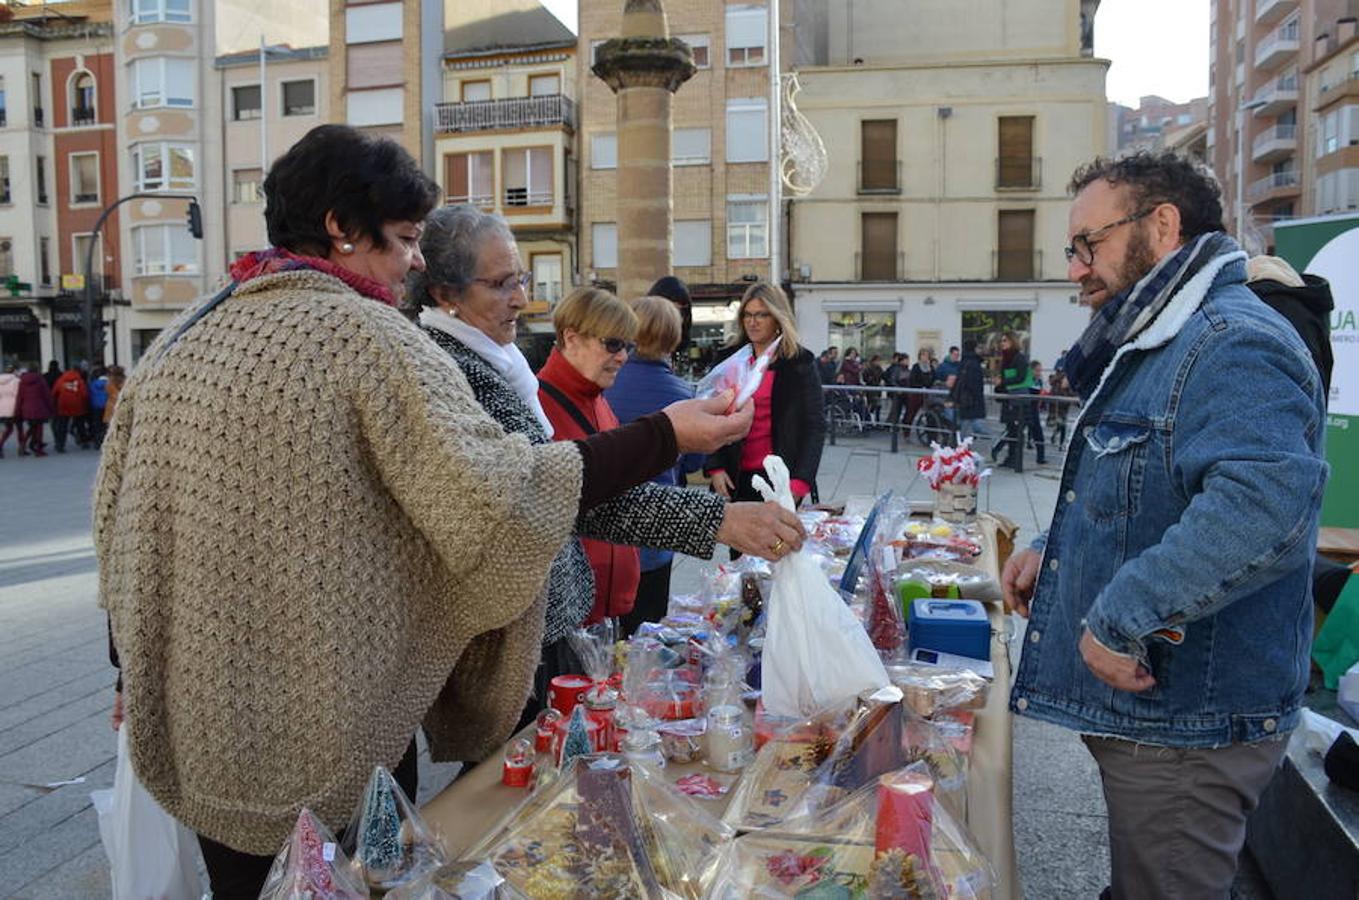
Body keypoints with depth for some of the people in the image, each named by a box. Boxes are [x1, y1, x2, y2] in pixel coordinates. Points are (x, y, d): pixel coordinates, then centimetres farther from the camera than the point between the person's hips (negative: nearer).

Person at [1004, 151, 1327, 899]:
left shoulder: (1235, 346, -21)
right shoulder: (1154, 346, 15)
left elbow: (1263, 501, -38)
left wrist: (1120, 617, -32)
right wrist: (1054, 550, 10)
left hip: (1186, 727, -10)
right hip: (1137, 703, 10)